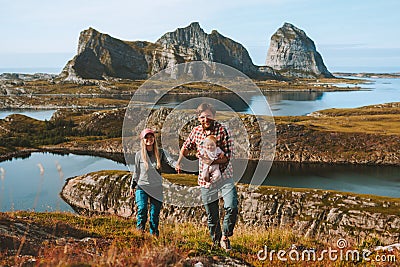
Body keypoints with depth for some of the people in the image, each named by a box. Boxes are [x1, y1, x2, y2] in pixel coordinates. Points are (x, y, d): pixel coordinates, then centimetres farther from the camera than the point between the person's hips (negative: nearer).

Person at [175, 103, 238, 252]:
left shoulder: (223, 130, -11)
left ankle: (225, 237, 2)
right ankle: (216, 241, 27)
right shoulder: (196, 131, 2)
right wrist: (178, 162, 25)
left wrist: (212, 161, -26)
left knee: (232, 207, -20)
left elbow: (228, 156, -16)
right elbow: (186, 147, 22)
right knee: (212, 216, 8)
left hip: (224, 176, -3)